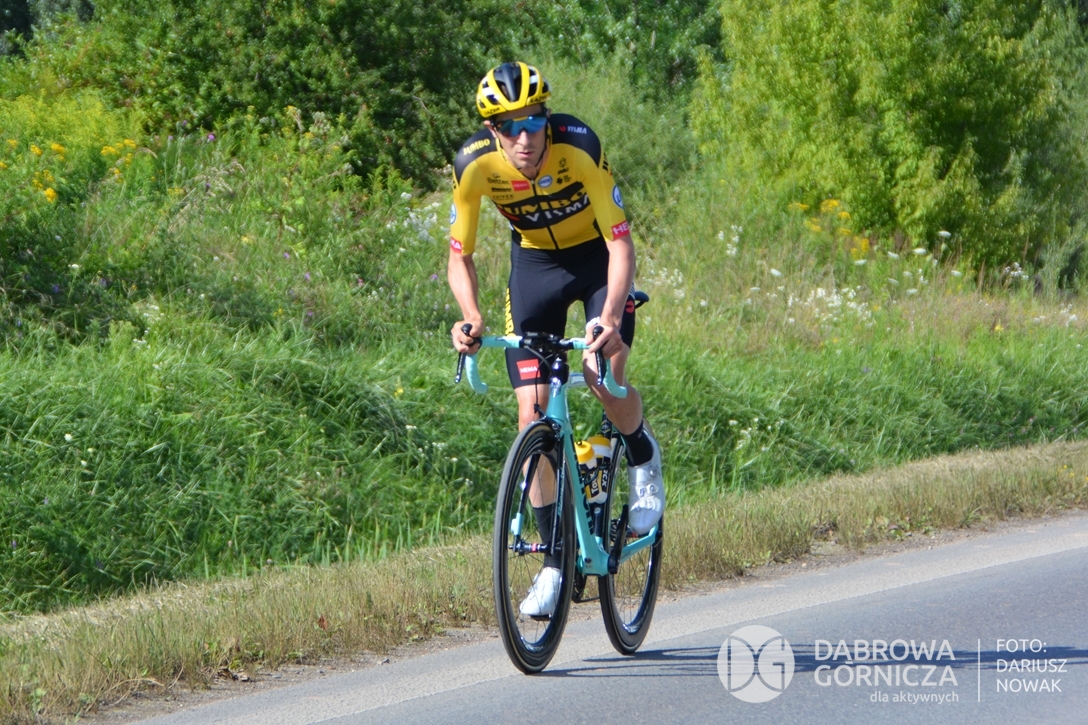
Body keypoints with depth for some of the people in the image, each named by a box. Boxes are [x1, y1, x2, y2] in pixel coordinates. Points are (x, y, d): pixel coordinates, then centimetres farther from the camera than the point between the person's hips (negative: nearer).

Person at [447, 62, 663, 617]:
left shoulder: (579, 148, -32)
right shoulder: (474, 164, -25)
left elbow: (620, 242, -30)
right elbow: (459, 255, -13)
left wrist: (610, 316, -45)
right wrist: (472, 318, -31)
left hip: (598, 256, -2)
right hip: (535, 263, 3)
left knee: (603, 372, -28)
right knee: (533, 415, -6)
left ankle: (643, 458, 6)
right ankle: (555, 558, 5)